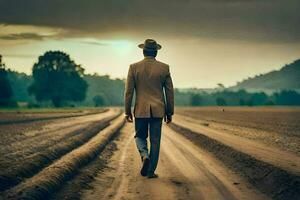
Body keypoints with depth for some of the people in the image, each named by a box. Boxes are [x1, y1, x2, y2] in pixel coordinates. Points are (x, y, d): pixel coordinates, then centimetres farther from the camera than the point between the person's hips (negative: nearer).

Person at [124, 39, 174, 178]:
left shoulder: (134, 67, -3)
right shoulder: (164, 68, 0)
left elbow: (128, 91, -2)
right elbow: (169, 92, 2)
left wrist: (127, 111, 6)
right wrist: (169, 113, 10)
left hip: (141, 110, 0)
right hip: (158, 110, 1)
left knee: (140, 136, 17)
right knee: (155, 141, 7)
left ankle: (145, 156, -10)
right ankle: (151, 171, 7)